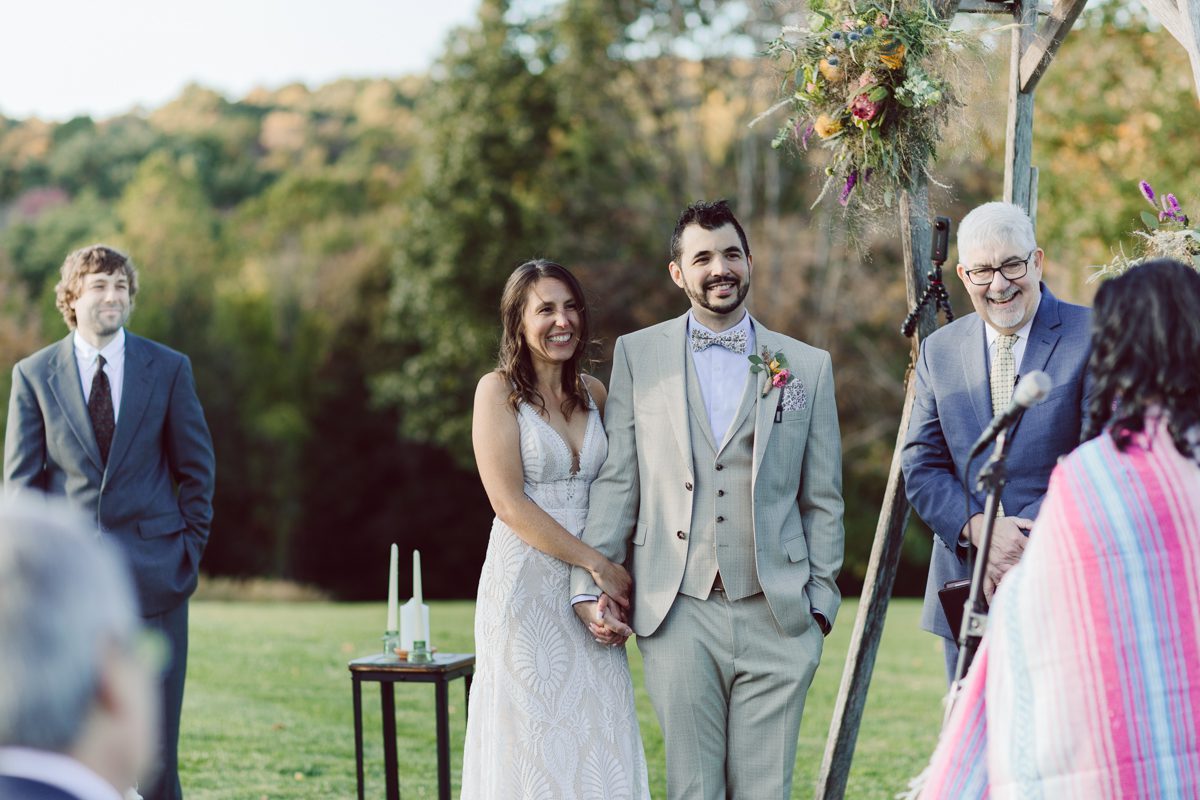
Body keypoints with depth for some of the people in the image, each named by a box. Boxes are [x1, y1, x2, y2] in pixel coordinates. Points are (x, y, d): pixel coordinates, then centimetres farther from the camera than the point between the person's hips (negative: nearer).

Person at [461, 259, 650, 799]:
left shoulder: (593, 392, 11)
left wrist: (612, 593, -2)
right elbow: (509, 502, -12)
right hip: (526, 588, -5)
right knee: (533, 748, -1)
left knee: (600, 751, 4)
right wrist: (597, 565, -14)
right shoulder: (498, 390, -5)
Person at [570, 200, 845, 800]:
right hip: (677, 615, 0)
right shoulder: (638, 356, 9)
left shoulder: (807, 366, 10)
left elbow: (822, 500, 10)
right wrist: (590, 584, 0)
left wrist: (821, 599, 4)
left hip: (776, 616, 0)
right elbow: (615, 482, 7)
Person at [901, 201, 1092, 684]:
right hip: (967, 591, 4)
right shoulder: (940, 351, 11)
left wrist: (1029, 543, -15)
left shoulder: (1092, 337, -3)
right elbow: (921, 467, 8)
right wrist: (978, 529, -11)